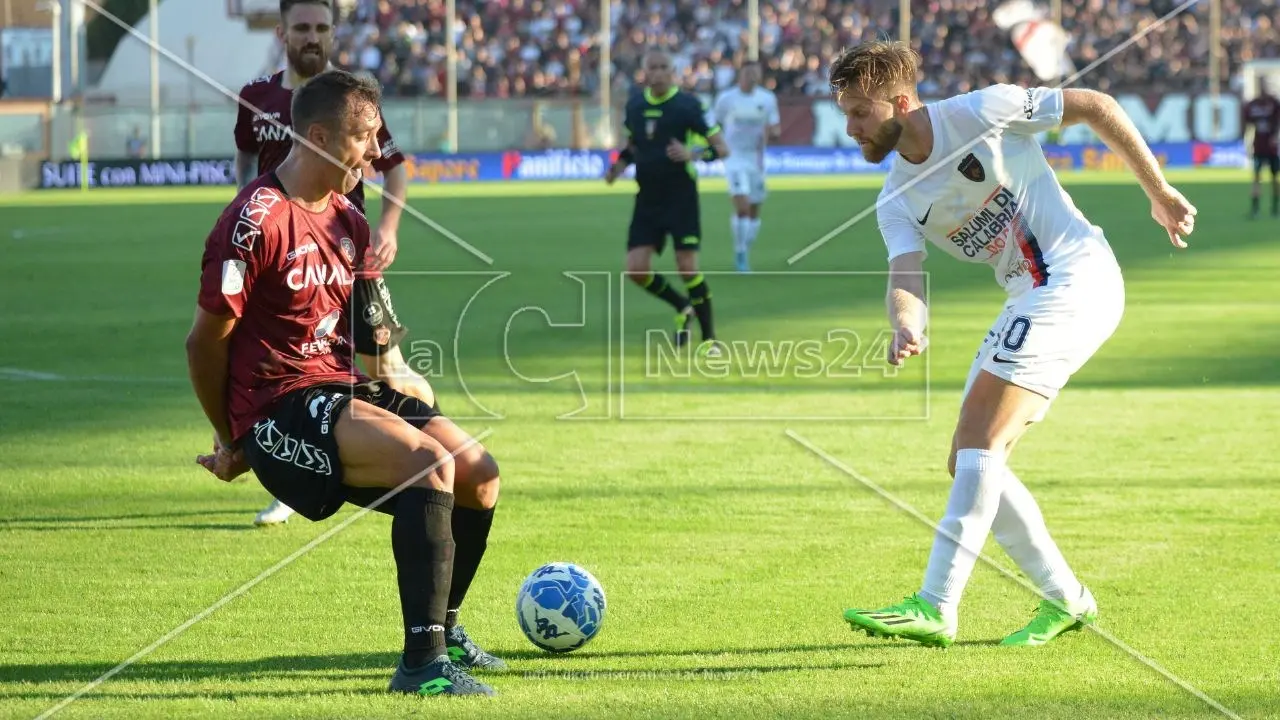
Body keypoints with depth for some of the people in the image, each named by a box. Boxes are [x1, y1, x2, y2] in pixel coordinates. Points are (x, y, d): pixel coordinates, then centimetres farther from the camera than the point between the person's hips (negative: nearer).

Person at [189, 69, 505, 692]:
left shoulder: (348, 222, 12)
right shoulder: (256, 221, -16)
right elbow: (205, 341, -10)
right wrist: (232, 442, 0)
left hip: (339, 388, 9)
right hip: (278, 406, -9)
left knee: (479, 473, 2)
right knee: (430, 464, -27)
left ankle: (443, 632, 25)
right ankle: (421, 663, -26)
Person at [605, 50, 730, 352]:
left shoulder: (687, 105, -10)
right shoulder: (635, 105, 5)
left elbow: (721, 148, -10)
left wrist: (691, 154, -28)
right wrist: (618, 166, 3)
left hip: (681, 199, -5)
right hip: (647, 200, 5)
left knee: (688, 268, -10)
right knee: (636, 270, -4)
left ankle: (709, 337, 5)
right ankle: (682, 307, 22)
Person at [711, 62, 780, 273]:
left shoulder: (768, 99, 2)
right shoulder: (726, 99, -4)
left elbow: (776, 129, 7)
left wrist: (773, 132, -16)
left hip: (757, 159, 3)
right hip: (734, 159, -3)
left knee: (754, 213, 9)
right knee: (742, 208, -18)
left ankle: (745, 252, 26)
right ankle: (740, 253, -6)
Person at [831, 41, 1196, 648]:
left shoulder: (982, 112, -9)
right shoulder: (896, 203, 8)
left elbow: (1095, 106, -2)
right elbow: (905, 278, -8)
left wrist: (1159, 194, 1)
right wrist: (905, 327, -33)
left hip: (1077, 277, -8)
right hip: (1029, 302, 8)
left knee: (980, 440, -19)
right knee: (967, 460, 4)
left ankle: (935, 607, -26)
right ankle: (1065, 599, 15)